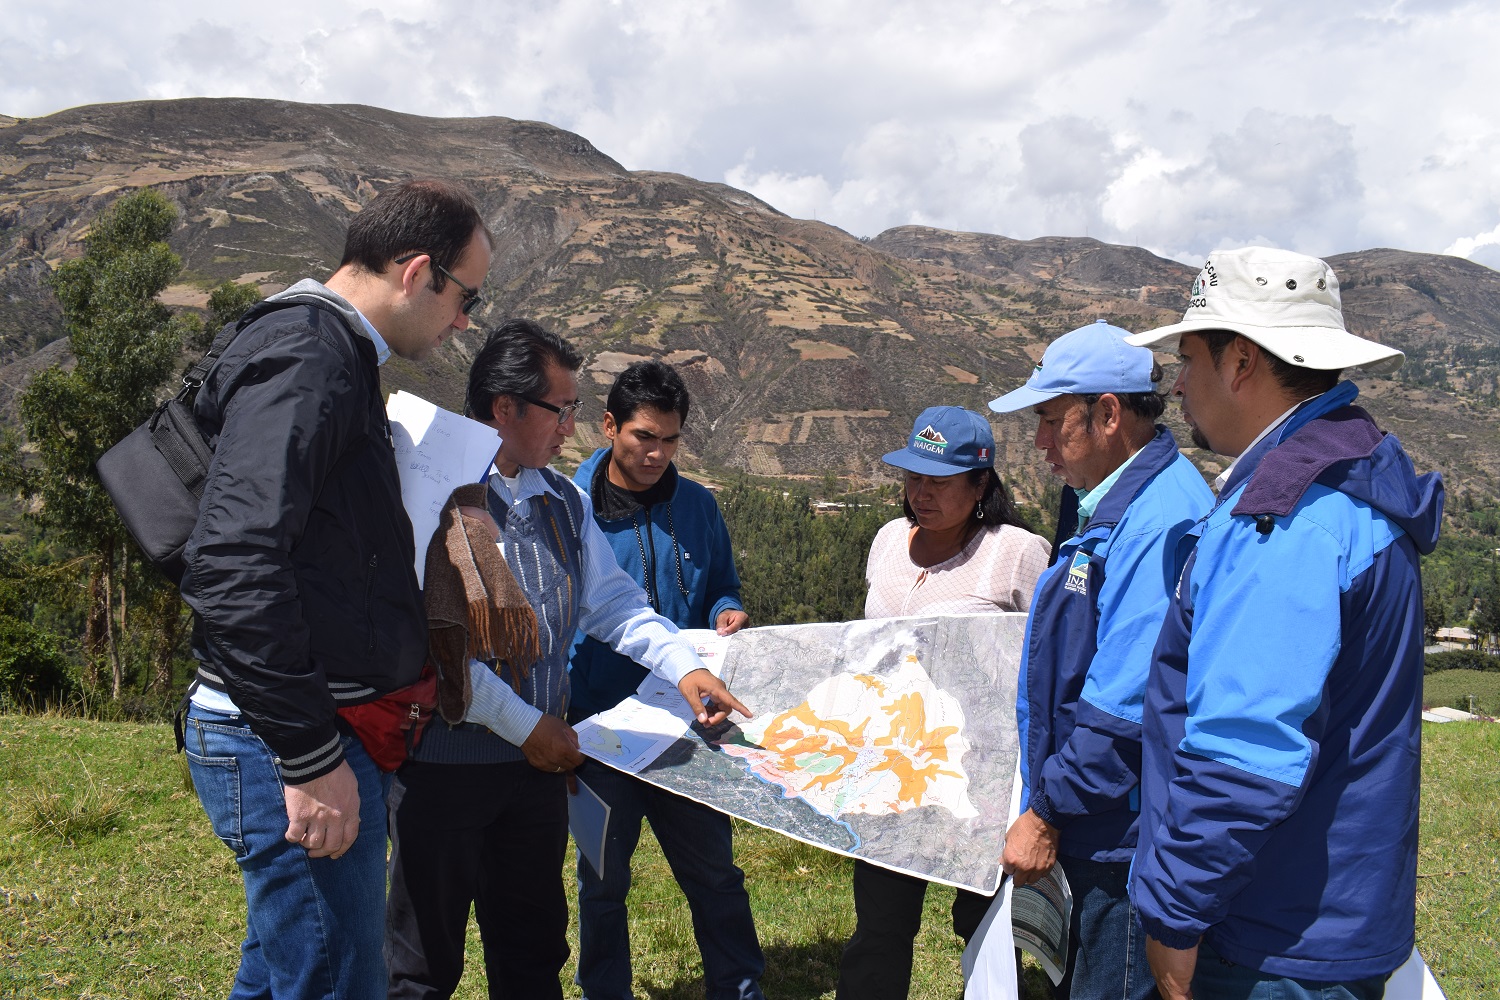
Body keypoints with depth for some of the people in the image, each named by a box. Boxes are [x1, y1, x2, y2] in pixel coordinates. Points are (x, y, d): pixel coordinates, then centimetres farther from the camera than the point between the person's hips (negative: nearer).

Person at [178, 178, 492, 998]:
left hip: (321, 725, 11)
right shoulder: (305, 361, -17)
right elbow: (233, 567, -28)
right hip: (289, 744, -11)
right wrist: (311, 757, -25)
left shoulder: (335, 358, 16)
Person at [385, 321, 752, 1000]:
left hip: (539, 762, 7)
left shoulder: (565, 503, 10)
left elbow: (614, 601, 15)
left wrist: (685, 666, 0)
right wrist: (523, 724, -17)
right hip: (444, 760, -7)